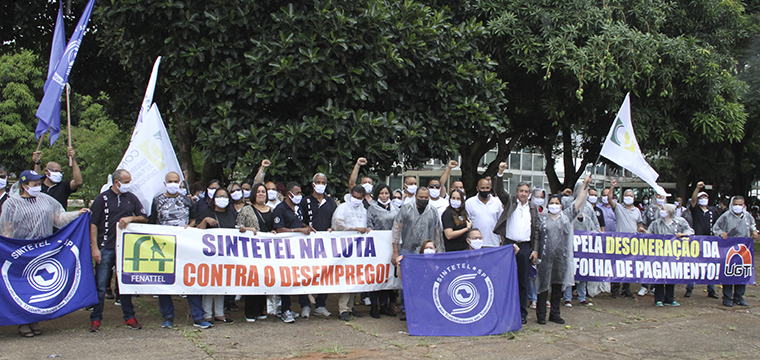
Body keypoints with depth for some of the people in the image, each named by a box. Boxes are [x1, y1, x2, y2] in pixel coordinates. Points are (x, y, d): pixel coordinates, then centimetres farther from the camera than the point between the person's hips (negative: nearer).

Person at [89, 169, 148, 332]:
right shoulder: (102, 198, -1)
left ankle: (129, 317, 16)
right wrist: (94, 248, -10)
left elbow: (144, 218, 12)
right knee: (100, 285, -1)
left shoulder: (131, 198, 10)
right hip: (106, 248, -3)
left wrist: (130, 218, -8)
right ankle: (96, 319, 8)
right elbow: (93, 224, -3)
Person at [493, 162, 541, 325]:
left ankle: (522, 313, 14)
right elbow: (500, 190, -9)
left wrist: (535, 250, 3)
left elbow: (537, 230, 10)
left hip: (526, 247, 2)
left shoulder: (533, 208, 11)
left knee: (523, 282, 7)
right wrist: (500, 173, -23)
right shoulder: (510, 201, 7)